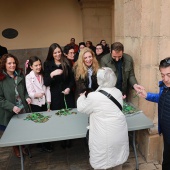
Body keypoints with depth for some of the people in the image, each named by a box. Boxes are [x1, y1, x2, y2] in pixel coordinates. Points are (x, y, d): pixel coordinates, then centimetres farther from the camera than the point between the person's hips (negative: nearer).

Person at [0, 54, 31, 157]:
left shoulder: (20, 75, -1)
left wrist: (27, 97, -7)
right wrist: (12, 107, -24)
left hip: (24, 109, 4)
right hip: (10, 112, -3)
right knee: (13, 132, 16)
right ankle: (16, 148, 42)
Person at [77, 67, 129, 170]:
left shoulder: (94, 96, -20)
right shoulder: (118, 92, -2)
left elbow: (81, 108, -4)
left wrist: (82, 97, 17)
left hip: (104, 136, -6)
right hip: (120, 132, 6)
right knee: (118, 158, 26)